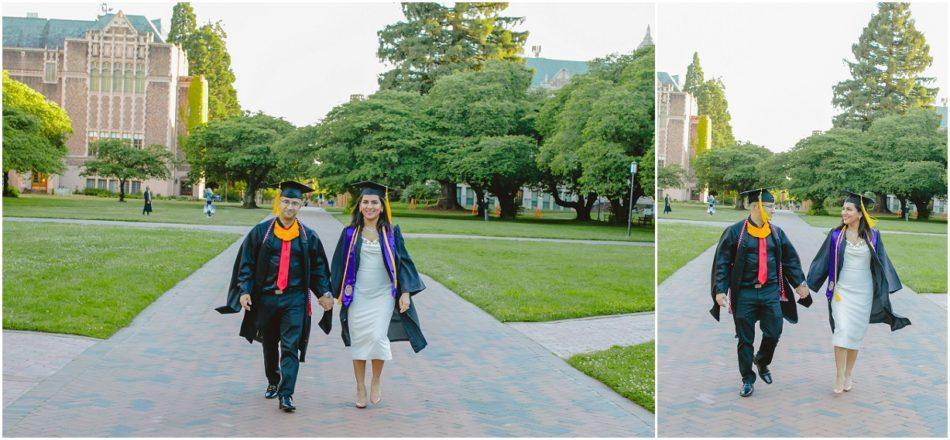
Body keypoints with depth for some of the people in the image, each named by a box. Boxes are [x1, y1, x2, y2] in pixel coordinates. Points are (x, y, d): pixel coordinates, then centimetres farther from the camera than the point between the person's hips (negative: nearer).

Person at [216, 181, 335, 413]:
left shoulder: (308, 236, 3)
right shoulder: (261, 231, 0)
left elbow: (318, 268, 8)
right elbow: (246, 263, 1)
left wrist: (324, 292, -5)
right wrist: (245, 290, -10)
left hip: (294, 300, -1)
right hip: (265, 298, 1)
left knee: (291, 347, -9)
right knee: (269, 345, 16)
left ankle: (286, 394, -10)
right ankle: (273, 383, 37)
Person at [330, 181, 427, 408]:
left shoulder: (391, 232, 2)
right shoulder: (350, 233, 3)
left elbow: (402, 261, 2)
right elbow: (339, 263, 8)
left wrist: (405, 292, -5)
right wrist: (337, 292, 4)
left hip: (383, 295, -1)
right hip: (357, 295, 1)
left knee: (377, 338, -14)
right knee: (358, 341, 4)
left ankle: (376, 381, 11)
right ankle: (360, 388, 18)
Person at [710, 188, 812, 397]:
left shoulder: (777, 233, 7)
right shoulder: (734, 232, -6)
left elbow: (790, 259, 13)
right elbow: (722, 262, -6)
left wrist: (799, 283, 5)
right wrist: (720, 290, -14)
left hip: (770, 292, 3)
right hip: (744, 293, -3)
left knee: (773, 333, 1)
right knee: (745, 339, 4)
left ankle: (762, 362, 32)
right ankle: (747, 379, 19)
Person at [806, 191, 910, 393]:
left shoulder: (873, 236, 0)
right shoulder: (836, 235, -2)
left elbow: (882, 263, 7)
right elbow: (822, 261, 4)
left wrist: (888, 288, 4)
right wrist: (808, 285, 3)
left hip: (863, 293, 1)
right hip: (842, 291, -1)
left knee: (855, 334, 9)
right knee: (842, 330, -13)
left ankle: (848, 375, 21)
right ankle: (839, 377, -9)